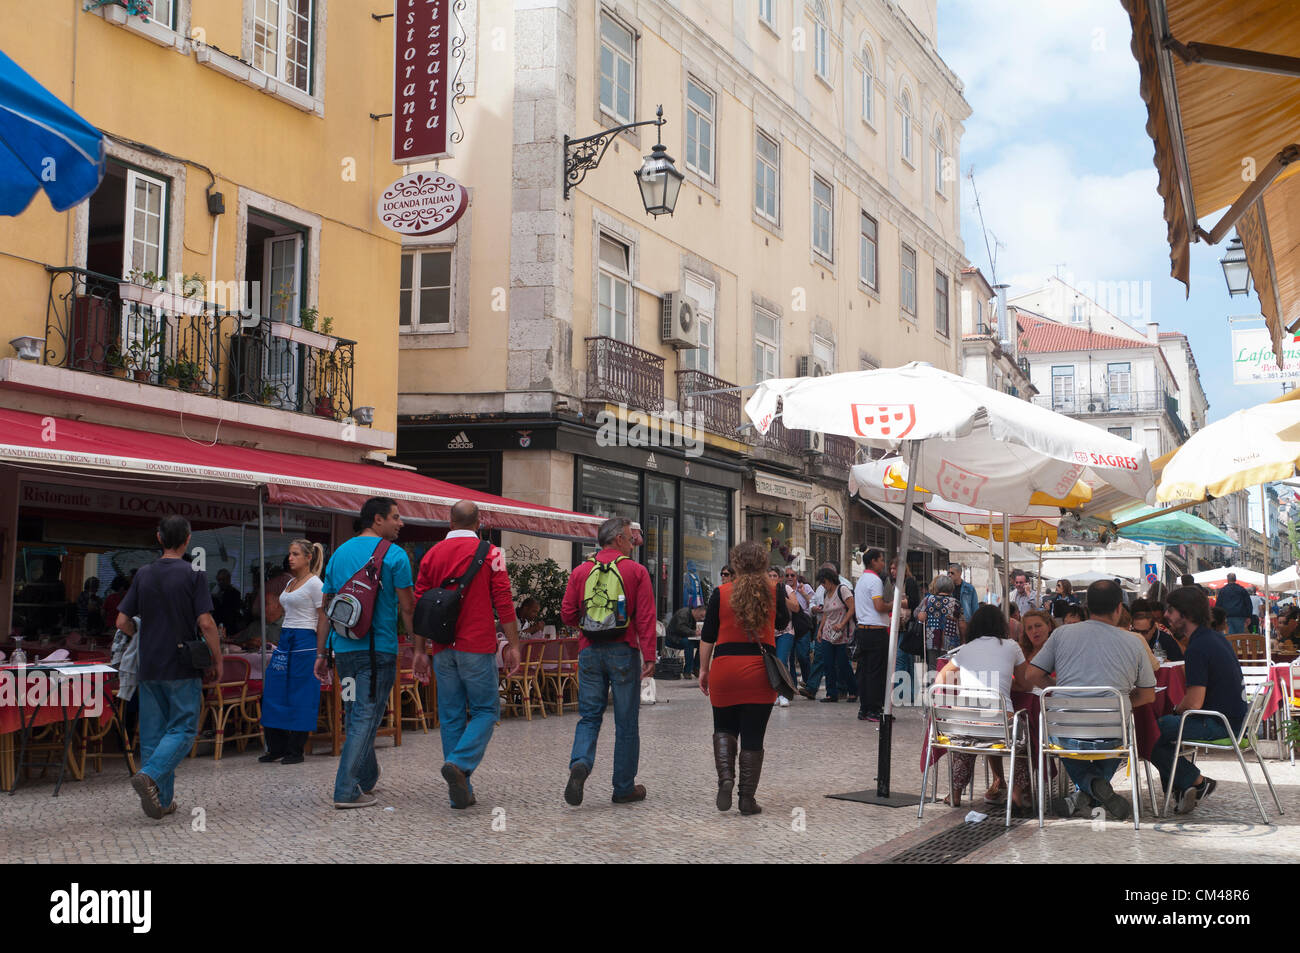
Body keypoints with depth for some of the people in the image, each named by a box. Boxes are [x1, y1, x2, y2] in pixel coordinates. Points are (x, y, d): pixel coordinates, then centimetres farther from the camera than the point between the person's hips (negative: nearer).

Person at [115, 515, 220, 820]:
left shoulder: (143, 574, 5)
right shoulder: (193, 575, -8)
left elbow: (123, 621, 5)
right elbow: (206, 623, -13)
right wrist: (217, 660, -2)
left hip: (149, 666, 4)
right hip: (183, 668, -4)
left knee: (153, 732, 10)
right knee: (182, 729, 2)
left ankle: (162, 800, 11)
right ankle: (151, 775, -21)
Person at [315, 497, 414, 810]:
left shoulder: (340, 553, 11)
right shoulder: (395, 555, -7)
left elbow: (324, 608, 12)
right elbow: (407, 609, -9)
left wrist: (321, 653, 16)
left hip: (344, 649, 6)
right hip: (378, 649, -6)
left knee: (355, 715, 18)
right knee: (366, 717, -3)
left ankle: (366, 778, 32)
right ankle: (346, 791, -5)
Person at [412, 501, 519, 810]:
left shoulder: (432, 555, 8)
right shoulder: (489, 553, -3)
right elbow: (503, 602, -7)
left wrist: (420, 650, 12)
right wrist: (513, 644, -2)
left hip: (443, 650, 4)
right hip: (477, 646, -4)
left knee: (451, 716, 8)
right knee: (485, 709, 5)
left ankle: (461, 793, 9)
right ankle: (460, 763, -18)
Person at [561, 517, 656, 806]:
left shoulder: (581, 571, 6)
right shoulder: (636, 571, -2)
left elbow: (567, 614, 5)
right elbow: (646, 617, -8)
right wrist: (649, 656, -9)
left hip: (589, 652, 3)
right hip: (623, 652, -2)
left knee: (589, 716, 9)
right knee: (626, 722, 6)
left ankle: (580, 763, -17)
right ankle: (624, 788, 13)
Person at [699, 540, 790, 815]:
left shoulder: (720, 594, -1)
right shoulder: (773, 592, 0)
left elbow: (708, 636, 2)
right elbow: (783, 622, 18)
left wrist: (704, 669, 11)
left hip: (725, 669, 0)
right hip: (760, 671, 0)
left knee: (724, 729, 17)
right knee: (753, 736, 6)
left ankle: (725, 776, -7)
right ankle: (747, 798, 7)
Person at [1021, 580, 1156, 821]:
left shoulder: (1062, 634, 2)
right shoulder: (1134, 643, 2)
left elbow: (1031, 676, 2)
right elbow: (1148, 695, 9)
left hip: (1065, 737, 0)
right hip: (1110, 740, 0)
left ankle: (1091, 783, 8)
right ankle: (1085, 795, 14)